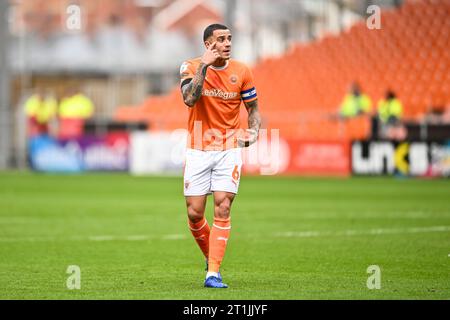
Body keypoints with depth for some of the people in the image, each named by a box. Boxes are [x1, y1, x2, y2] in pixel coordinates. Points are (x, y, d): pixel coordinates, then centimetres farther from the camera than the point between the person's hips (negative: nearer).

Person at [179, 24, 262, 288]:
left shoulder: (241, 71, -1)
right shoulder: (192, 67, -5)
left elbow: (254, 108, 10)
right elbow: (189, 99, -23)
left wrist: (253, 132, -9)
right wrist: (203, 66, -26)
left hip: (229, 149, 0)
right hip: (198, 150, 0)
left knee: (222, 209, -10)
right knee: (194, 213, -1)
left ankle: (213, 273, -9)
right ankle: (211, 256, 26)